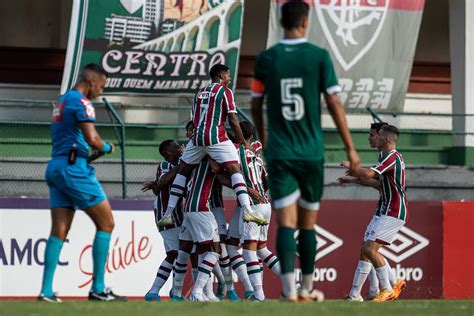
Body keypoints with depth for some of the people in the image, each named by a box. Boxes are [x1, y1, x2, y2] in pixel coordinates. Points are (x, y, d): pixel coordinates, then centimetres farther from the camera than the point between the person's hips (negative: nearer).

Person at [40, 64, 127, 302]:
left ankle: (46, 290, -4)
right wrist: (107, 147, 2)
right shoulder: (81, 102, -9)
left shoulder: (61, 101, 20)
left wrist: (95, 150, 16)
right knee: (106, 224, -2)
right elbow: (92, 139, -19)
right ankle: (98, 288, -6)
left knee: (59, 232, 4)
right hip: (74, 168, -9)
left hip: (55, 166, 9)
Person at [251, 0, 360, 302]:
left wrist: (263, 136, 32)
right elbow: (334, 104, -5)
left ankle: (290, 291, -20)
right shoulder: (319, 56, -4)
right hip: (312, 153, 0)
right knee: (308, 224, 13)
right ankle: (306, 289, 23)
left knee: (286, 223, -6)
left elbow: (256, 105, 13)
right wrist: (350, 148, 1)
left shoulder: (266, 59, 2)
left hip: (279, 153, 0)